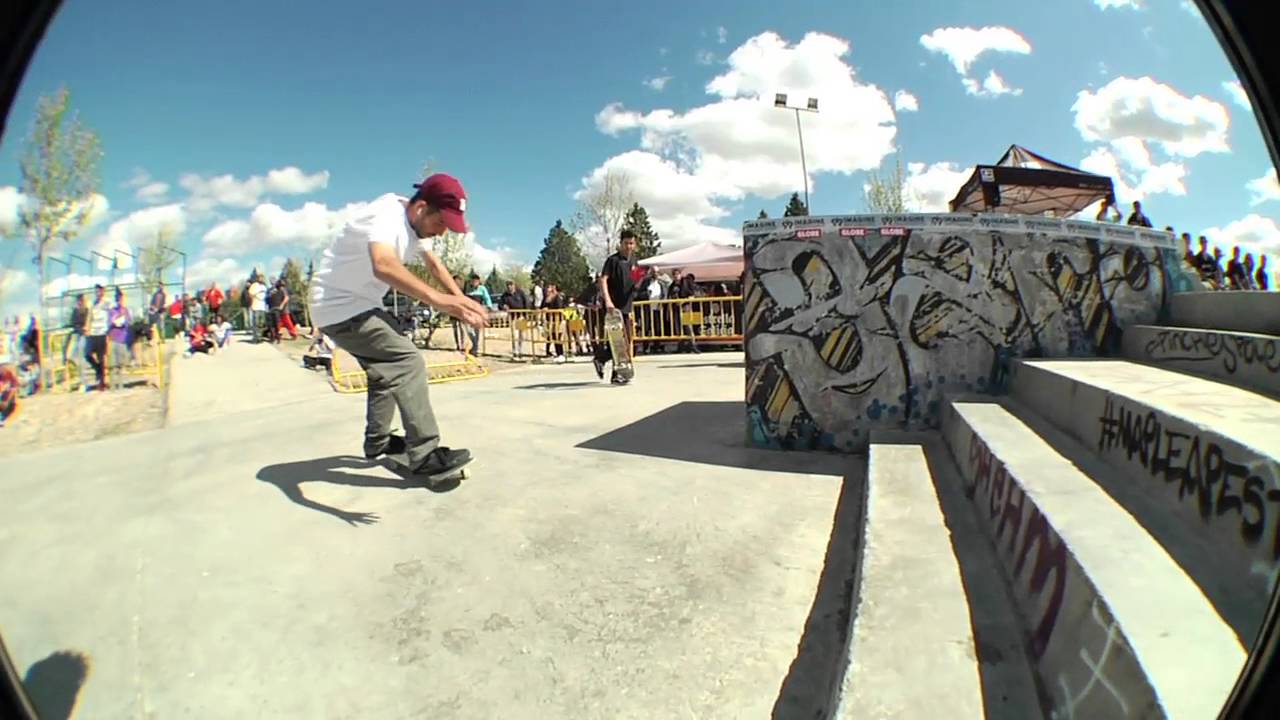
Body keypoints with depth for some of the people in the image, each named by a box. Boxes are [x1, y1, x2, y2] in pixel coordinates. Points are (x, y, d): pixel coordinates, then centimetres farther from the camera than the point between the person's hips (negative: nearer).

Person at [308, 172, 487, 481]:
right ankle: (425, 455, -19)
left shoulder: (413, 221, 2)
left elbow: (433, 262, 14)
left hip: (362, 306, 11)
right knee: (406, 362, -21)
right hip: (340, 309, -11)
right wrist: (437, 299, -64)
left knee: (387, 368, 22)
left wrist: (461, 300, -1)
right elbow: (383, 266, -50)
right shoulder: (386, 217, -28)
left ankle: (377, 441, 37)